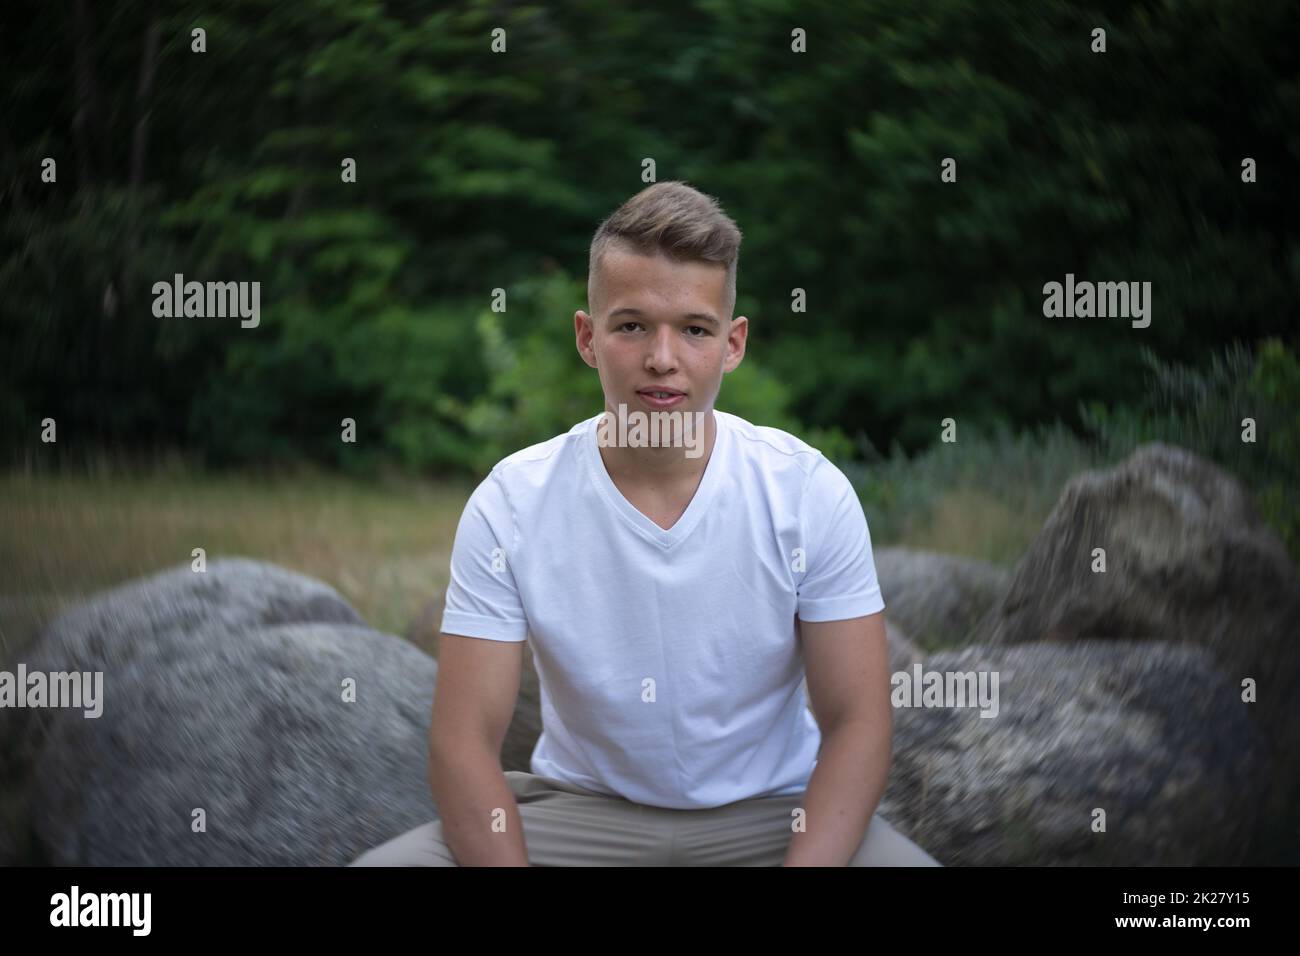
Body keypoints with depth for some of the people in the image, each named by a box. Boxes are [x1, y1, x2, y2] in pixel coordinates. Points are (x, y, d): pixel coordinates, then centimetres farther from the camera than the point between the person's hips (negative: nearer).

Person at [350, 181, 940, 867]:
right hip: (582, 806, 1)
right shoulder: (511, 502, -11)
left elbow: (856, 722, -9)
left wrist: (806, 863, -25)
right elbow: (463, 740, -12)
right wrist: (510, 862, -28)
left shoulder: (810, 493, -10)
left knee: (902, 860, -31)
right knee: (381, 865, -25)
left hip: (771, 810, 0)